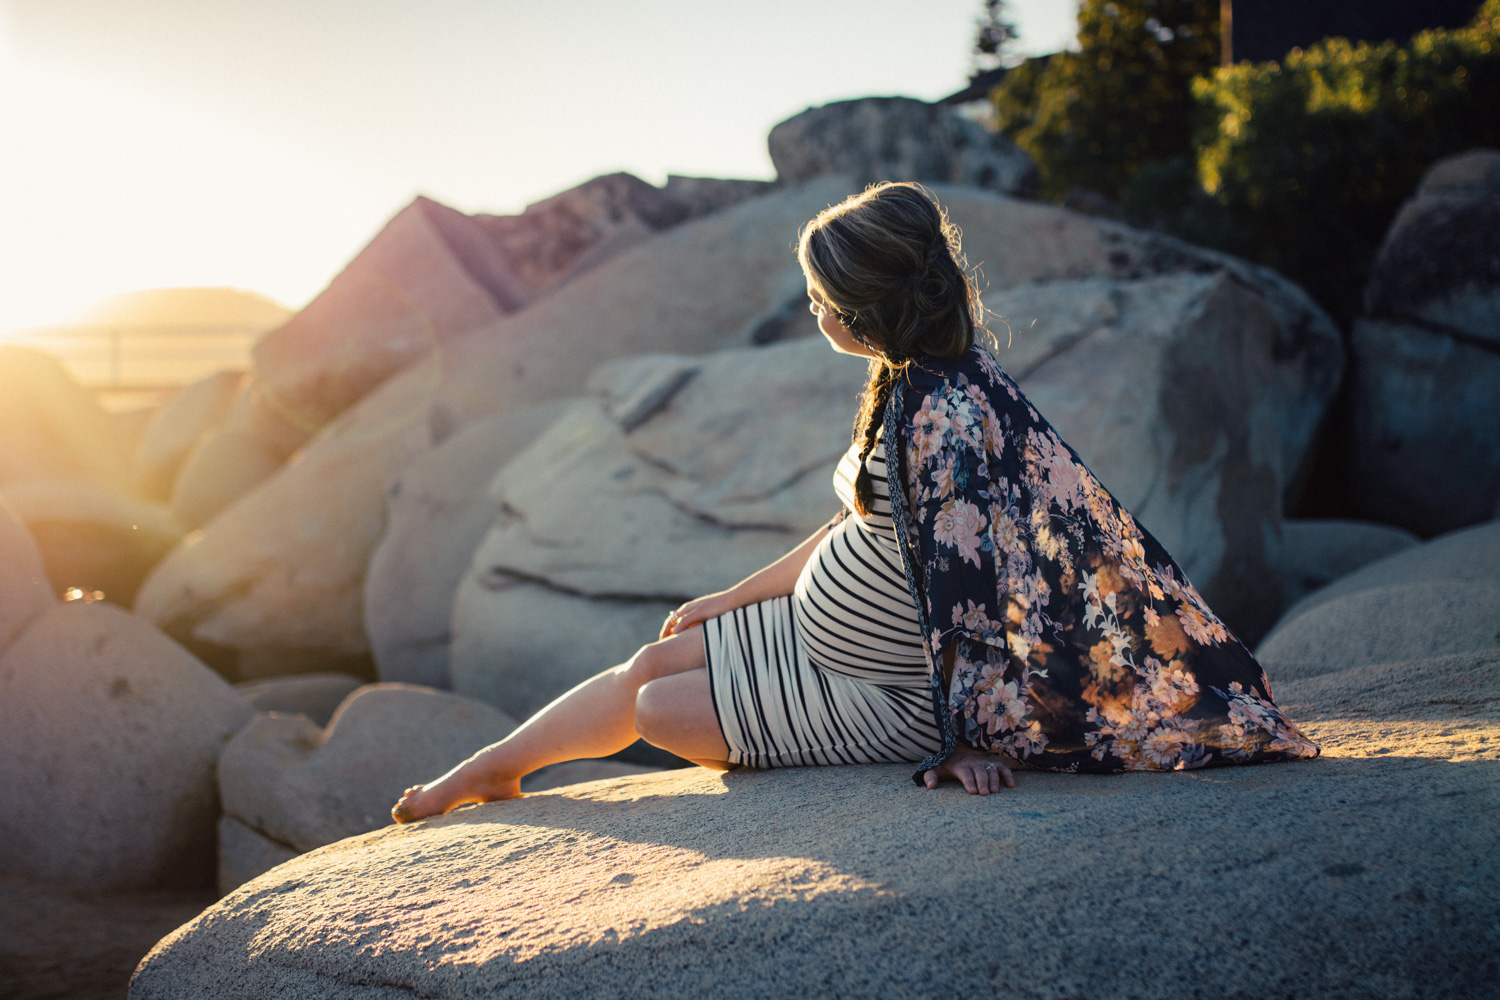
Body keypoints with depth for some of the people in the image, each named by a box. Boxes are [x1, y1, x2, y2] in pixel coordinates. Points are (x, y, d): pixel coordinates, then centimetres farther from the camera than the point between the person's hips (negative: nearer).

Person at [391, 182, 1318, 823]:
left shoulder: (946, 413, -31)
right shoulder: (917, 383, 1)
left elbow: (971, 581, -31)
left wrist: (977, 738, -27)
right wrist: (734, 596, 19)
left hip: (883, 696, -9)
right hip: (816, 629, 9)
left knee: (662, 708, -5)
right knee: (654, 662, 14)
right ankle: (489, 769, 32)